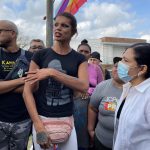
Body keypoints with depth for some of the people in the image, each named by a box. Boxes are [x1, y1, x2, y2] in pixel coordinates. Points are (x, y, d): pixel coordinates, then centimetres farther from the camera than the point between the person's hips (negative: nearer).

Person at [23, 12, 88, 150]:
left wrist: (52, 72, -22)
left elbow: (84, 86, -15)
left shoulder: (79, 59, 3)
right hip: (42, 119, -1)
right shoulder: (40, 55, -1)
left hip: (67, 119, 1)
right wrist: (38, 125, -15)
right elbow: (27, 91, -6)